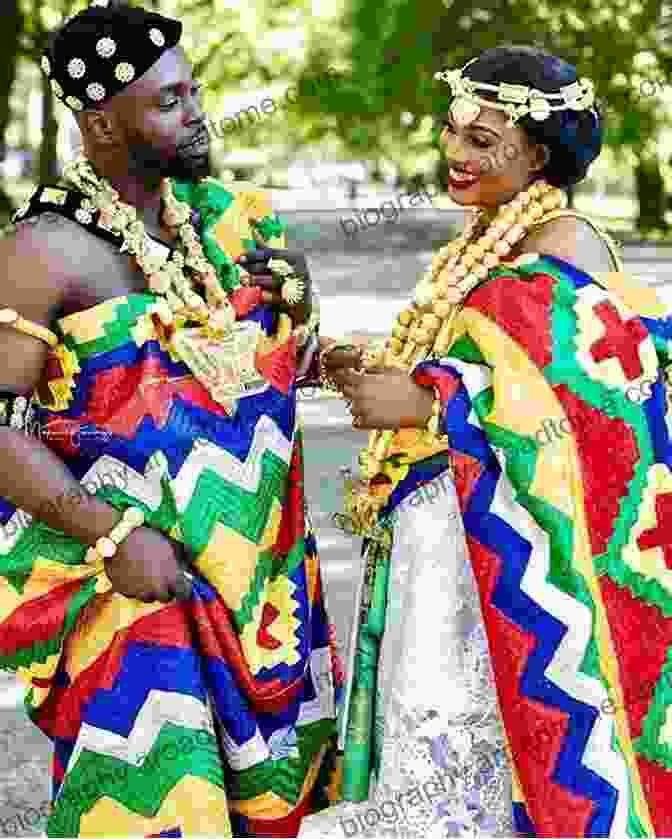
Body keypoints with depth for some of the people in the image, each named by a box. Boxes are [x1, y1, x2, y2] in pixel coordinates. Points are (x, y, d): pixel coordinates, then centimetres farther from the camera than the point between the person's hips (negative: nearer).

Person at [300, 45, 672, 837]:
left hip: (506, 545, -9)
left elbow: (589, 390, -24)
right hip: (441, 534, 9)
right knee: (424, 739, 13)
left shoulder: (566, 246, -12)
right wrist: (377, 369, 7)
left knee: (460, 760, -7)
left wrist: (424, 401, -23)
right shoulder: (484, 241, 16)